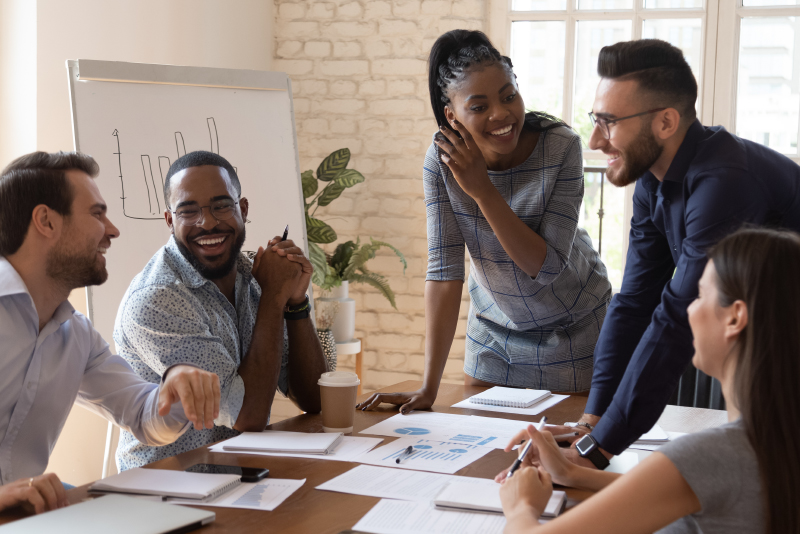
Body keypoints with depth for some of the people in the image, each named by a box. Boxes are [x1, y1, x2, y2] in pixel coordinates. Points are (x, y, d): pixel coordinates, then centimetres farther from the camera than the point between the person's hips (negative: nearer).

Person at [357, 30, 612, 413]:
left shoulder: (561, 147, -25)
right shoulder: (442, 159, -19)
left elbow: (547, 267, -27)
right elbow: (444, 269, -20)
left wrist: (482, 190, -34)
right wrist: (429, 387, -25)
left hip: (571, 329, -2)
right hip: (494, 330, 2)